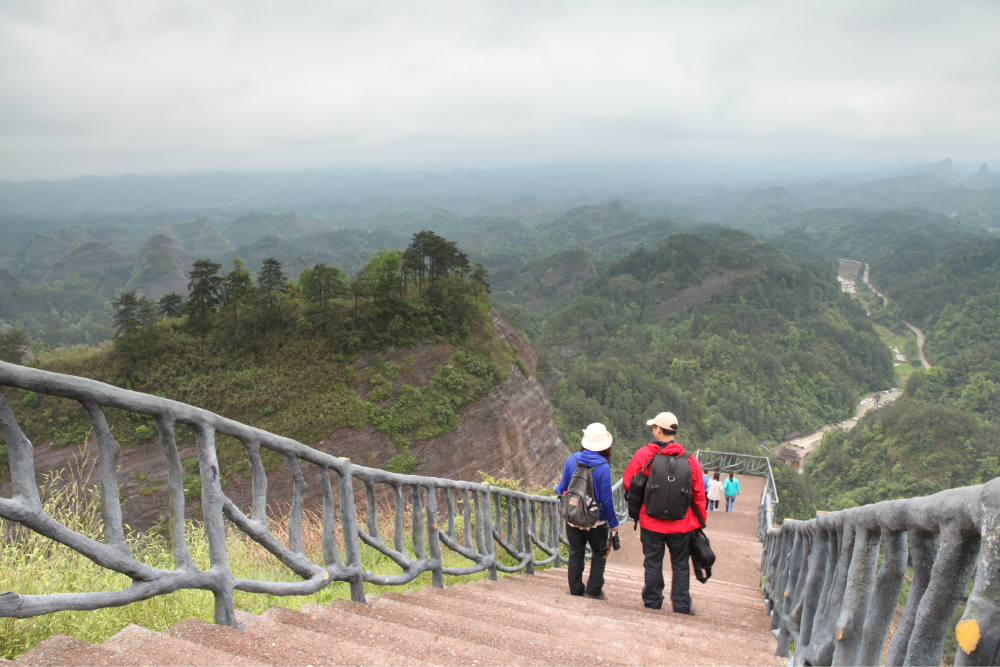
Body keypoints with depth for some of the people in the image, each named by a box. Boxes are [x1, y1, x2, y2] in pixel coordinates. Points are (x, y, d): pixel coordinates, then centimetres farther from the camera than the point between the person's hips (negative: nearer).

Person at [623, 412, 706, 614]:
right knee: (680, 565, 13)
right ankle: (681, 605, 17)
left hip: (651, 522, -1)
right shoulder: (689, 459, -6)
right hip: (681, 524, 1)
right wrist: (700, 521, 11)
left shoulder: (643, 455, -9)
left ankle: (652, 602, 20)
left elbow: (628, 483, -2)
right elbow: (698, 494, 0)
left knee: (653, 563, 12)